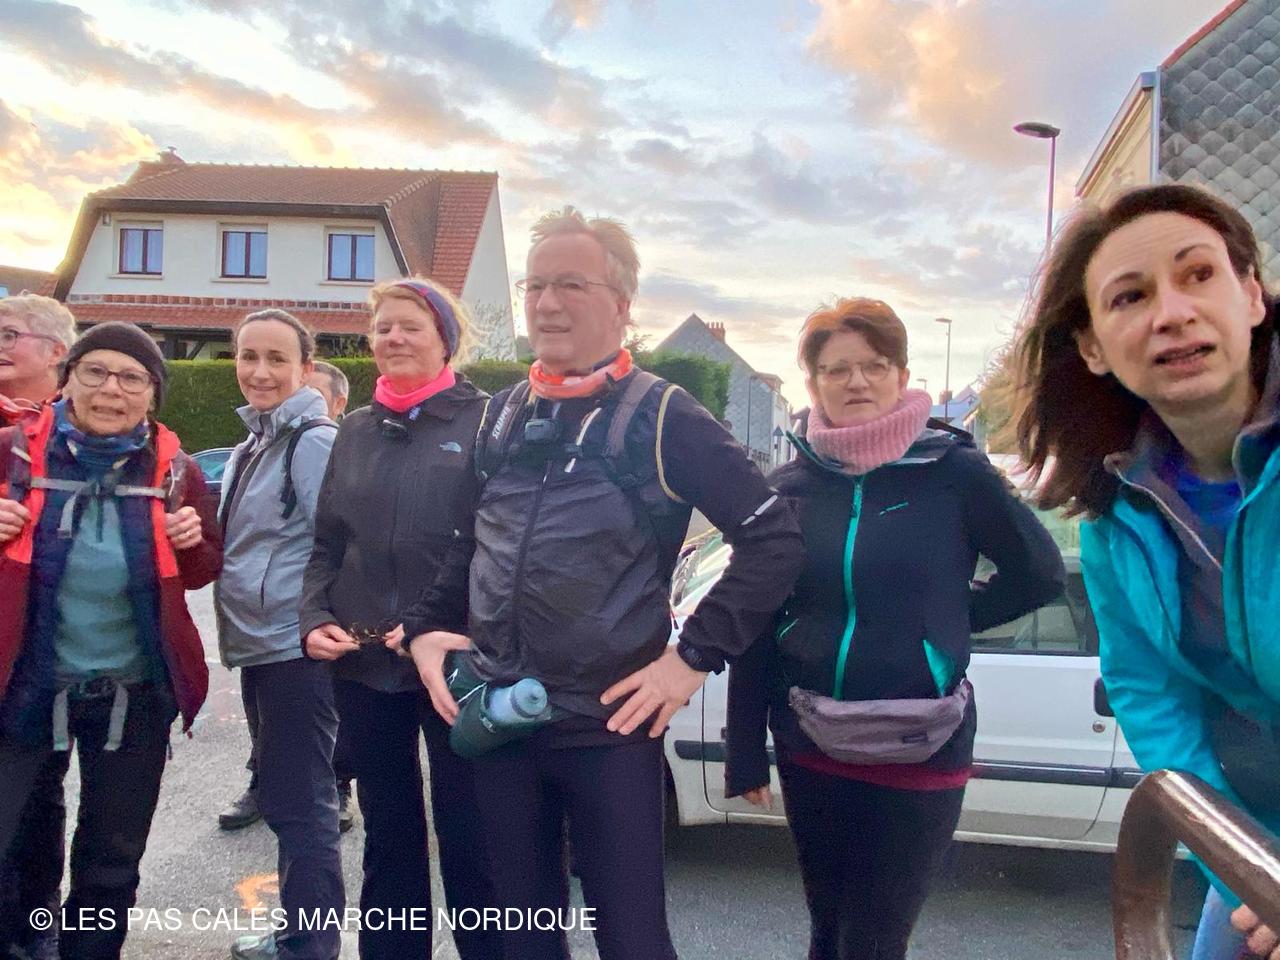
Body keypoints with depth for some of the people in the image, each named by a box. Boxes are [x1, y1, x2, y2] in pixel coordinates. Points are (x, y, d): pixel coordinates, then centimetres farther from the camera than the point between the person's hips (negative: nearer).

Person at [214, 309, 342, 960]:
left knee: (298, 802, -3)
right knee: (283, 798, 19)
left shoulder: (314, 441, -13)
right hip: (256, 646, 10)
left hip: (295, 648, -9)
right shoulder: (249, 448, 14)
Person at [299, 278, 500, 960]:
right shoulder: (357, 430, 12)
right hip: (363, 662, 5)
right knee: (388, 833, 18)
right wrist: (314, 617, -1)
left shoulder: (484, 420, -3)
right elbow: (326, 540, 14)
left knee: (468, 835, 7)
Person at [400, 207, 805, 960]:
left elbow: (776, 540, -11)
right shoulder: (505, 414, 9)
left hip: (609, 724, -5)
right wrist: (427, 626, 5)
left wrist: (697, 653, -14)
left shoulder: (663, 417, -9)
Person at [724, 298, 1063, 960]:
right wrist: (745, 752, 2)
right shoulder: (788, 487, -1)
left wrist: (951, 621, 0)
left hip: (920, 752, -3)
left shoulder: (955, 472, -8)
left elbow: (1040, 575, 4)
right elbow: (754, 628, 2)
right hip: (811, 748, 3)